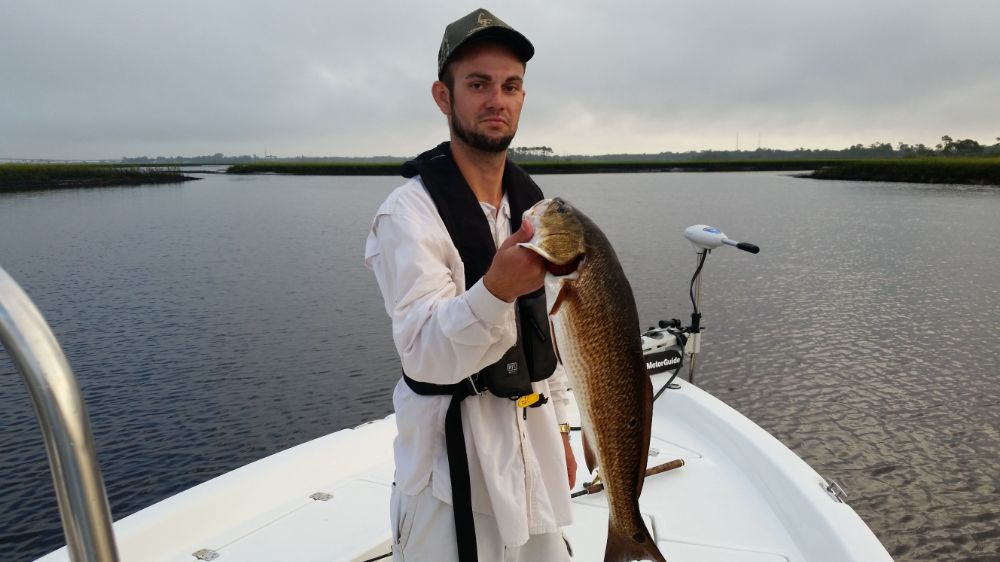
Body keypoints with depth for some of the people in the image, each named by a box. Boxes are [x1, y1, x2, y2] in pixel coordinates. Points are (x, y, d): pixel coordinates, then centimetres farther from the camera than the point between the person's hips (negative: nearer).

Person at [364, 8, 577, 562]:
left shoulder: (531, 202, 5)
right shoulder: (410, 211, -17)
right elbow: (427, 355, -26)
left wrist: (558, 429, 14)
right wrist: (497, 289, -44)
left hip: (532, 434, 6)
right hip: (452, 447, -6)